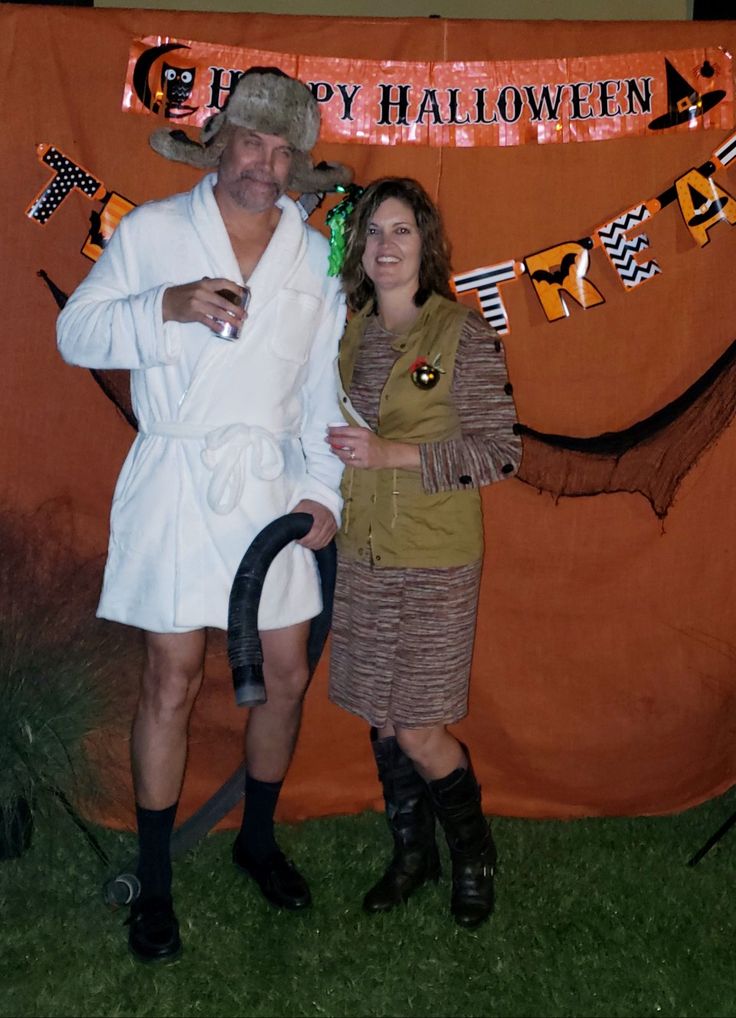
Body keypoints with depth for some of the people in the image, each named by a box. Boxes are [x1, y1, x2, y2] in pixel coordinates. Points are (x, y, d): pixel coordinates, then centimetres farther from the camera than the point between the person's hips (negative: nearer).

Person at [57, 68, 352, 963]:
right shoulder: (151, 231, 3)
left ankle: (258, 838, 33)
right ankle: (153, 882, 16)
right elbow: (76, 332, 0)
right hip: (177, 479, -3)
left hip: (274, 485, 4)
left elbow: (326, 386, 10)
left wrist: (324, 489, 1)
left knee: (285, 675, 9)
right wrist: (167, 307, -16)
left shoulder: (315, 257, 11)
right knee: (172, 682, -1)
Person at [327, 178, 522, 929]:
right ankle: (412, 851, 34)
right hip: (360, 556, 5)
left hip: (434, 563, -5)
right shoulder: (348, 331, 7)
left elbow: (501, 452, -12)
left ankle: (472, 848, 25)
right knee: (380, 719, 13)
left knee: (418, 729, -3)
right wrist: (340, 452, 0)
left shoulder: (463, 334, -9)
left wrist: (396, 453, -19)